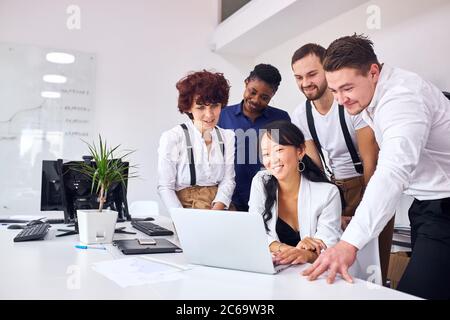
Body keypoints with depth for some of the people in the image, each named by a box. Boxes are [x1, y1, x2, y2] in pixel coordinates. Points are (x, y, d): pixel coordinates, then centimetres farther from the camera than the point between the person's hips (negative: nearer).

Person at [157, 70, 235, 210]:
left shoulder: (228, 137, 7)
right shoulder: (172, 138, -7)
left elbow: (228, 180, 3)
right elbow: (165, 187, -7)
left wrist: (214, 212, -12)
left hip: (220, 211, 3)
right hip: (185, 206, -3)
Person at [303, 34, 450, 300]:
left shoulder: (402, 97, -24)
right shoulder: (371, 94, 6)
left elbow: (394, 172, -39)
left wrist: (350, 243, -47)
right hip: (426, 204, 9)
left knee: (415, 294, -17)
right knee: (418, 284, 12)